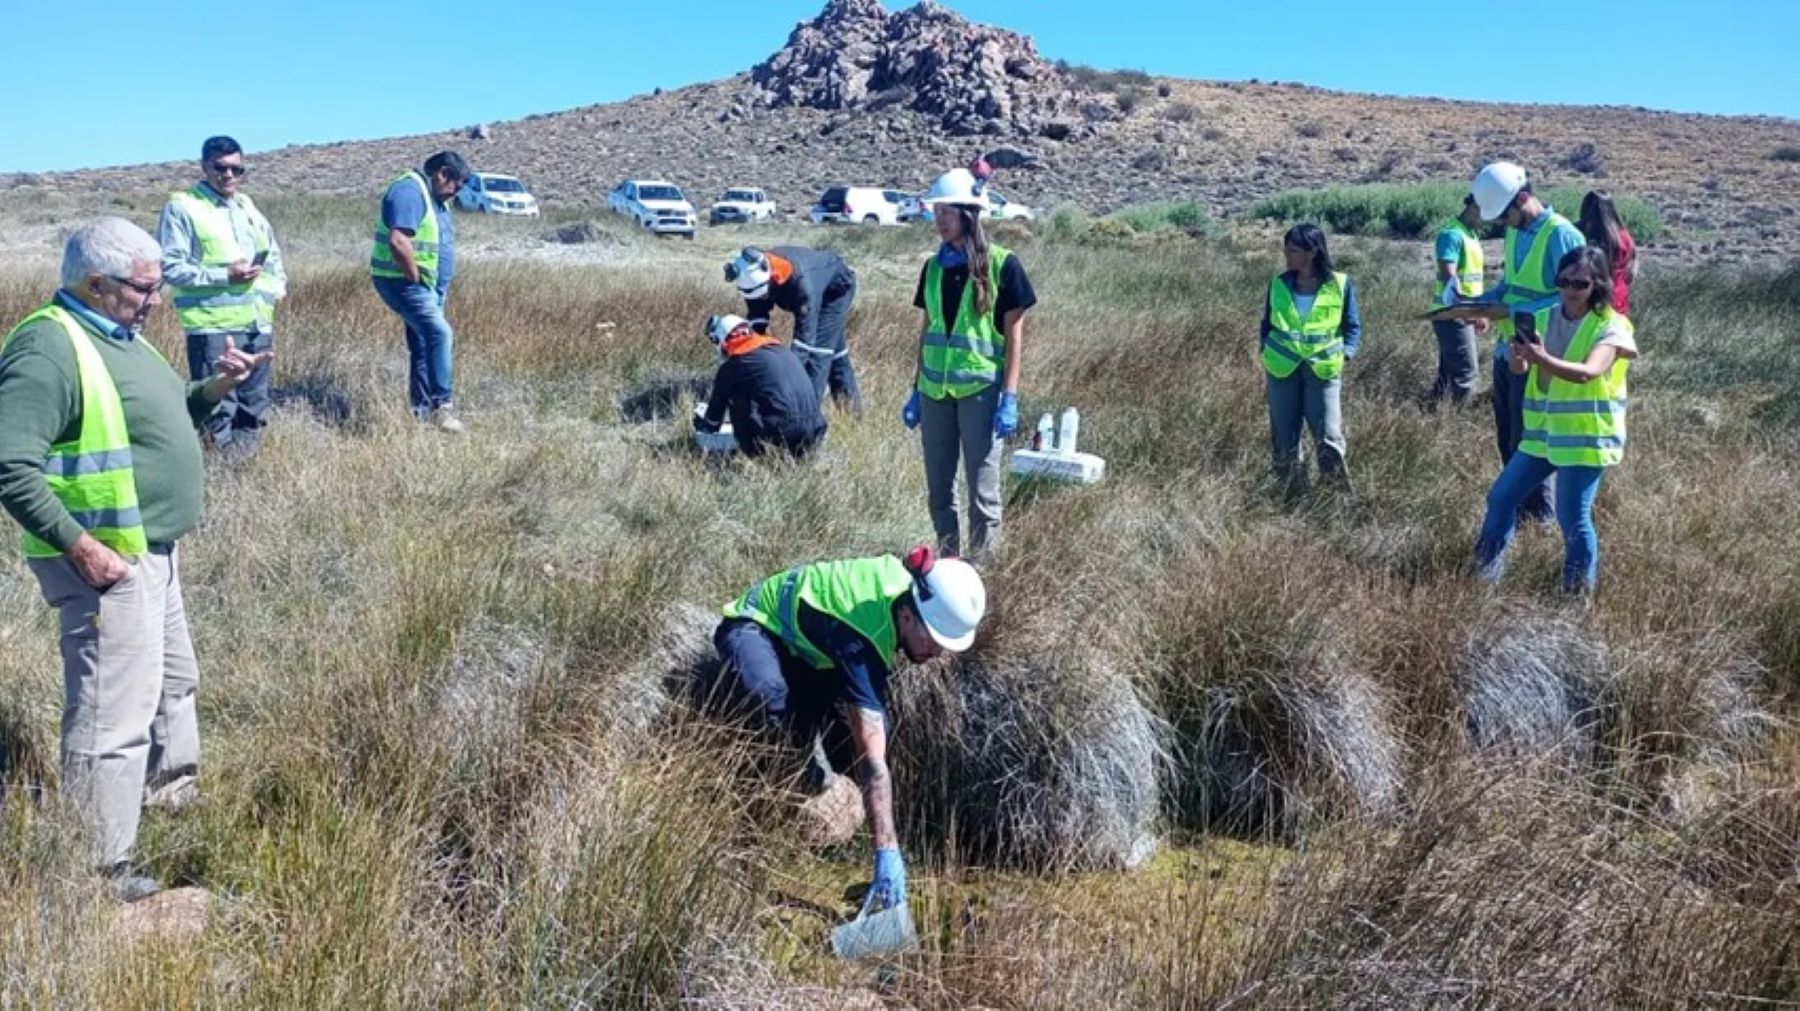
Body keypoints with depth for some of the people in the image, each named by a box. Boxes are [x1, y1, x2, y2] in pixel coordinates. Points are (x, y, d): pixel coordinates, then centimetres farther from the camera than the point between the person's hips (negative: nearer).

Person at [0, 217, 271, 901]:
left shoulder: (119, 335, 11)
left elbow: (157, 420, 21)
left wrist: (215, 389, 4)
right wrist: (80, 546, -27)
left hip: (154, 551, 11)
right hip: (107, 562, -10)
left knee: (172, 680, 26)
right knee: (113, 714, -4)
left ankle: (174, 792, 47)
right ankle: (100, 870, 7)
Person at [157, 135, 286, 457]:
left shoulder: (246, 206, 19)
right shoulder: (182, 207, -3)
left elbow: (273, 251, 33)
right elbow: (169, 266, -10)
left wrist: (277, 284, 14)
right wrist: (223, 276, -17)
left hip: (258, 324, 7)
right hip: (213, 325, -7)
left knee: (254, 406, 13)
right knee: (218, 409, -7)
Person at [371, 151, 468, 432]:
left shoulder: (435, 198, 16)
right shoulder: (409, 191, -17)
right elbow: (399, 242, -28)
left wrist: (441, 286, 16)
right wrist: (416, 278, -20)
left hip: (429, 287, 10)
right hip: (403, 283, -10)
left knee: (424, 345, 12)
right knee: (440, 333, -22)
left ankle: (421, 409, 18)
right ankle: (441, 403, -22)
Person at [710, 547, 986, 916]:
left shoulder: (911, 583, -19)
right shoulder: (861, 641, -40)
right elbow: (873, 759, -45)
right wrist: (888, 853, -48)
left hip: (804, 644, 7)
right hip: (755, 627, -7)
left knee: (872, 726, -16)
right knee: (767, 695, -43)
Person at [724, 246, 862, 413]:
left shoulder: (801, 281, -47)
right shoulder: (756, 276, -27)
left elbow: (804, 333, -47)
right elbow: (756, 324, -19)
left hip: (837, 288, -7)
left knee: (819, 346, -17)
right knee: (834, 344, 21)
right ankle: (850, 396, 37)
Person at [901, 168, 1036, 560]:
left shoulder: (1001, 265, -6)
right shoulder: (934, 266, 10)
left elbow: (1014, 333, -5)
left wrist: (1010, 398, -11)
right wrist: (916, 390, 14)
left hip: (981, 388, -5)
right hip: (936, 389, 5)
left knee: (982, 488, -1)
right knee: (938, 487, 10)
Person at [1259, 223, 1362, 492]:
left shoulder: (1340, 285, -1)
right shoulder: (1279, 284, 6)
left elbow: (1353, 327, 8)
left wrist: (1345, 353, -8)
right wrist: (1267, 352, 0)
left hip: (1323, 369, -3)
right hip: (1282, 369, 3)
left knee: (1328, 439, -9)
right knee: (1284, 438, 6)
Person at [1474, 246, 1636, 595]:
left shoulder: (1609, 326, -11)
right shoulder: (1548, 318, 8)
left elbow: (1588, 372, -28)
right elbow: (1520, 370, 2)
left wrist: (1543, 359, -43)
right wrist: (1519, 354, -22)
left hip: (1586, 436, -6)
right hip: (1544, 431, 7)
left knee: (1573, 518, -7)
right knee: (1501, 497, 11)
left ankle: (1579, 590, 8)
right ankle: (1485, 570, 28)